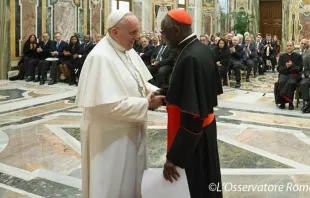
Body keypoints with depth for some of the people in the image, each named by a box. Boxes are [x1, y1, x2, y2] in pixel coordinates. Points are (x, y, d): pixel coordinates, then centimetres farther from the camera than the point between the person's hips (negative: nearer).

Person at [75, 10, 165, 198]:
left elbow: (139, 82, 14)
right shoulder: (100, 57, -24)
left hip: (131, 129, 8)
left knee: (131, 178, 22)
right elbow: (109, 105, -27)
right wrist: (146, 104, -21)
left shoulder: (129, 51, 4)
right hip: (111, 135, -8)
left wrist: (156, 92, -6)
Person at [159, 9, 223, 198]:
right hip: (205, 129, 9)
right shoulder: (203, 50, 1)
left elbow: (192, 116, -28)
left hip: (192, 137, -9)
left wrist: (173, 156, -23)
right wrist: (165, 92, 6)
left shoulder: (190, 58, -27)